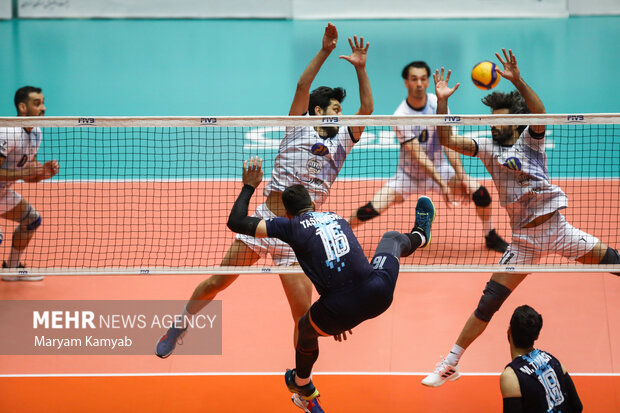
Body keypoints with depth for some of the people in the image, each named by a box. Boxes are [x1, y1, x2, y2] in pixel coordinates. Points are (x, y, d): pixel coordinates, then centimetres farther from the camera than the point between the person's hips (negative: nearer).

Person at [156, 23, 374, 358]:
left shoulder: (341, 141, 15)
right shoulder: (298, 128, 7)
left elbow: (366, 109, 9)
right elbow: (302, 86, -3)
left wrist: (360, 68, 1)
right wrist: (325, 51, -9)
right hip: (265, 219, -1)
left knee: (303, 312, -8)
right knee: (218, 281, 4)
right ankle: (178, 327, 27)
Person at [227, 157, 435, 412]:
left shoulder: (291, 226, 5)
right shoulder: (336, 218, 21)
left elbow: (236, 222, 5)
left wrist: (249, 187, 20)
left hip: (338, 315, -3)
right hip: (378, 295, 3)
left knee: (306, 329, 35)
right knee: (392, 237, 33)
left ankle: (303, 389, 61)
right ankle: (418, 236, 71)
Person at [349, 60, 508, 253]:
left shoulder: (437, 103, -9)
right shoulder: (401, 116, -20)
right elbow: (418, 155, -25)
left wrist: (461, 175, -24)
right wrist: (442, 184, -35)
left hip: (439, 167, 3)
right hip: (408, 174, -3)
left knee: (479, 192, -17)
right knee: (371, 210, -18)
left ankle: (490, 237, 7)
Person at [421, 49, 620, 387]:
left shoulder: (530, 140, -1)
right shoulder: (487, 148, 6)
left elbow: (538, 112, -22)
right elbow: (446, 140, -2)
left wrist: (517, 80, -36)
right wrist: (442, 101, -14)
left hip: (556, 228, 0)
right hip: (524, 239, 1)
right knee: (489, 301, -6)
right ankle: (449, 364, -1)